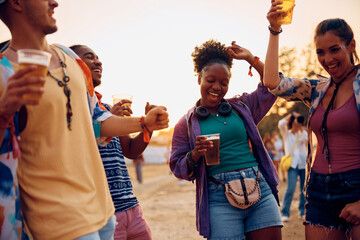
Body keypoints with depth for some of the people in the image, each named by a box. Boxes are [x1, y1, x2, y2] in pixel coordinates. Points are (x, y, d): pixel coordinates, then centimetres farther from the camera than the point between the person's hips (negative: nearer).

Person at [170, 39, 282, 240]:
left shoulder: (242, 106, 15)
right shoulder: (187, 123, 8)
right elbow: (178, 168, 7)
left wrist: (251, 58, 14)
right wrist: (195, 154, -13)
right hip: (220, 199, -2)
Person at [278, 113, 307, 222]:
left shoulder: (303, 133, 15)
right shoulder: (287, 134, 9)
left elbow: (307, 141, -6)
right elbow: (281, 124, -10)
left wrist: (301, 129, -4)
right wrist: (291, 115, -1)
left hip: (304, 163, 3)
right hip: (292, 164, -3)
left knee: (304, 189, 4)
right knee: (291, 188, -13)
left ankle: (303, 212, 15)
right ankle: (285, 213, -7)